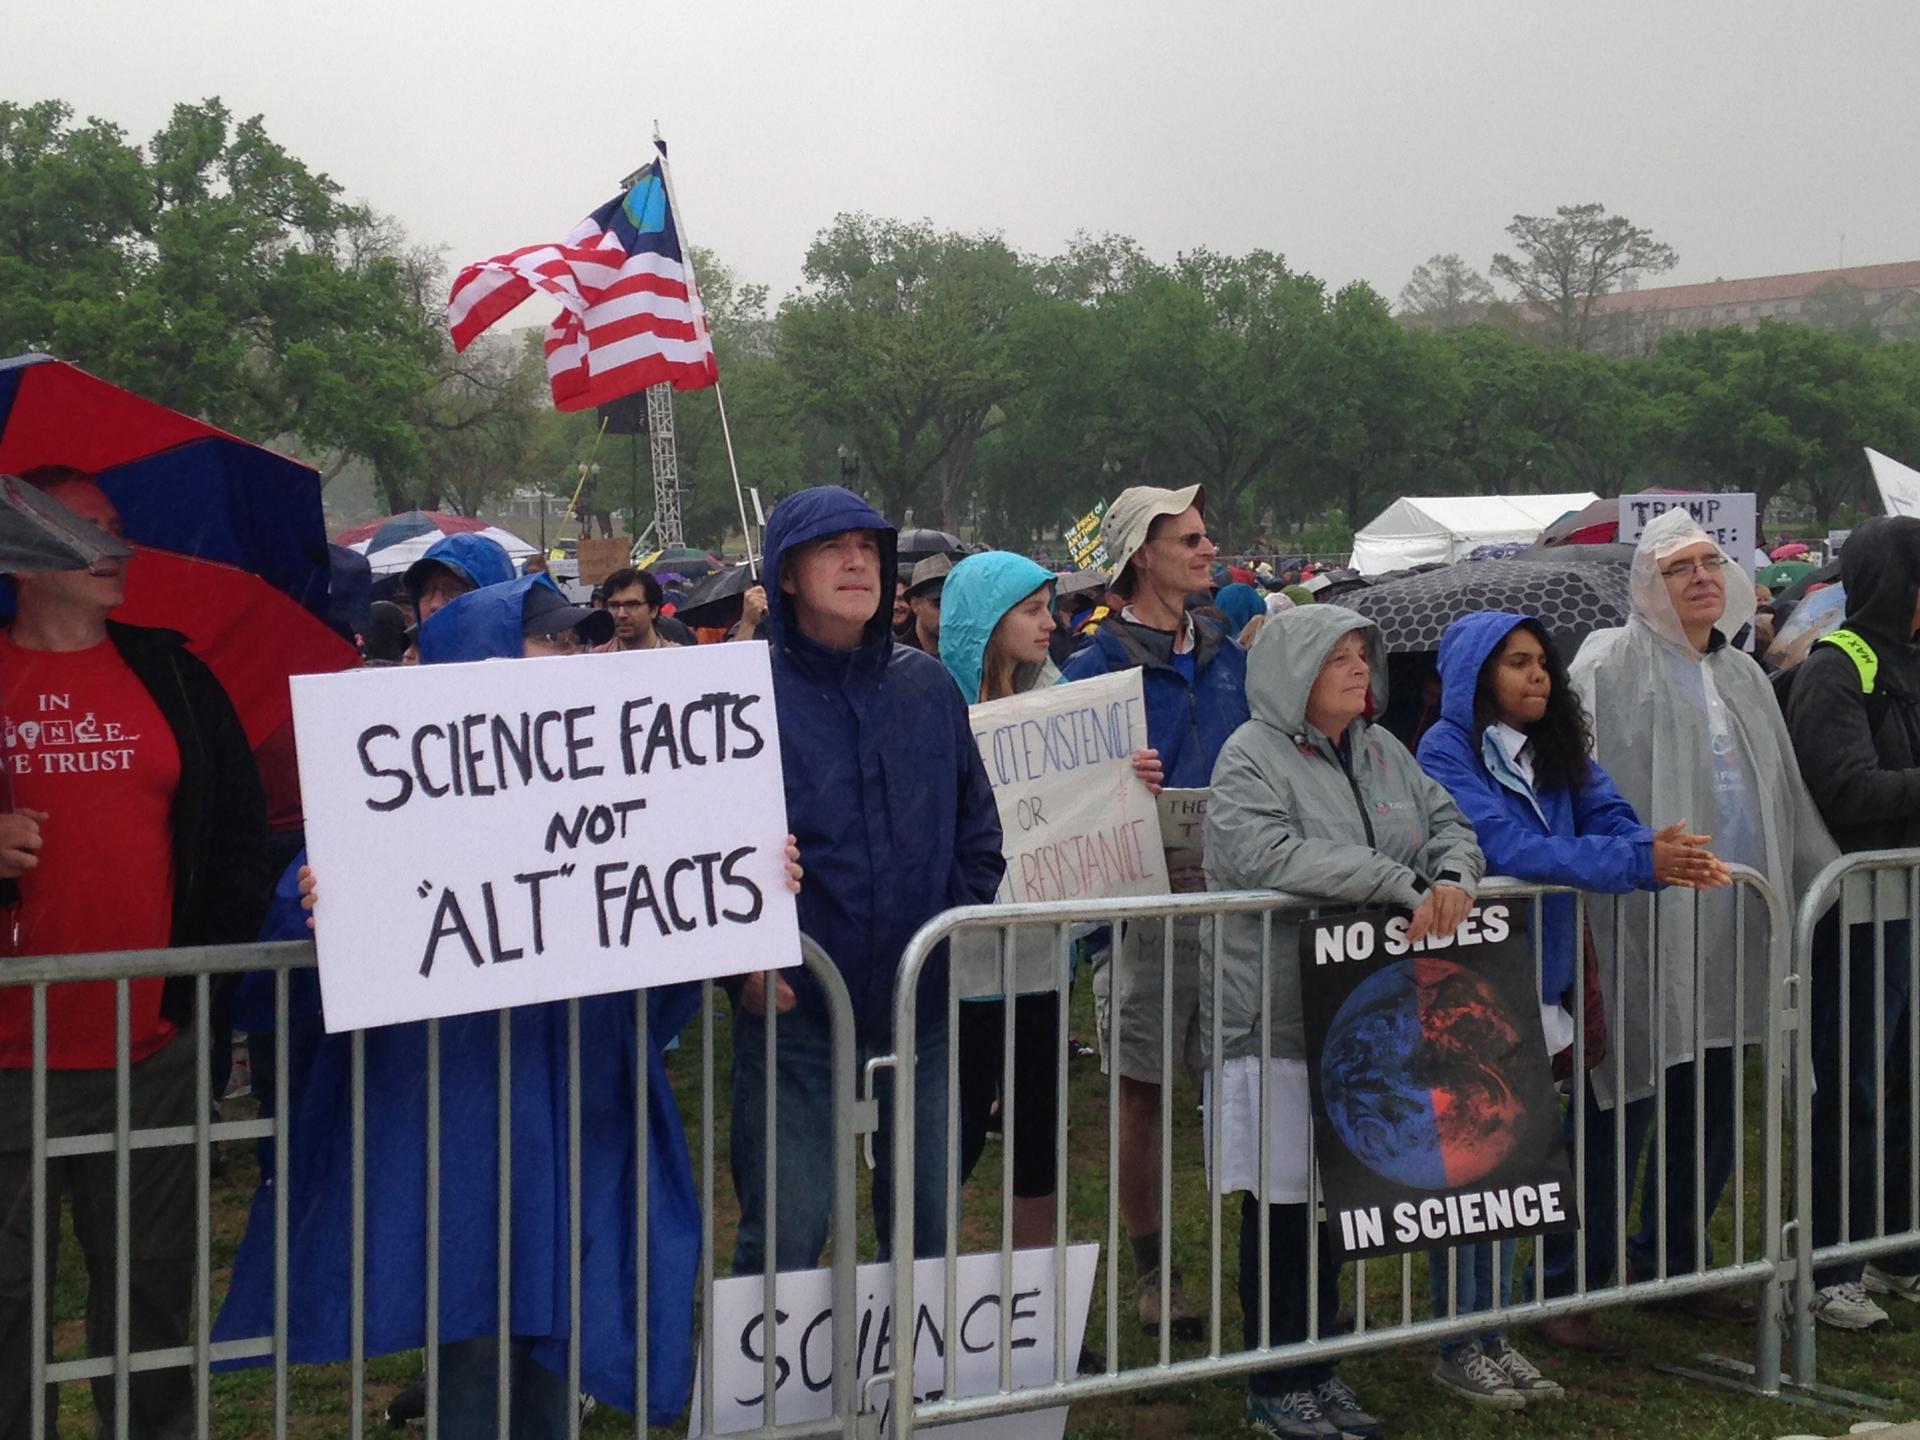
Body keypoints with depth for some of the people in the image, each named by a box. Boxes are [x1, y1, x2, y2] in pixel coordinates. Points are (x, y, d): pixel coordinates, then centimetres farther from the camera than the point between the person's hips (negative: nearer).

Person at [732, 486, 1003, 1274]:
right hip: (792, 1005, -4)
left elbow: (979, 827, 15)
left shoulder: (929, 687, 8)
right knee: (785, 1235, -1)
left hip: (921, 1005, 4)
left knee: (927, 1224, 14)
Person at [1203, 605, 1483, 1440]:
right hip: (1276, 1018, -7)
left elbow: (1447, 822, 14)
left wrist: (1451, 877, -11)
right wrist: (1401, 885, -26)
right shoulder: (1251, 757, -9)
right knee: (1283, 1199, 0)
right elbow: (1270, 856, -25)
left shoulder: (1380, 749, 14)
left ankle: (1319, 1368, 23)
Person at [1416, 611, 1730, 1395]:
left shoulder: (1558, 749, 10)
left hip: (1539, 982, 7)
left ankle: (1494, 1332, 23)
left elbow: (1610, 818, -1)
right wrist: (1639, 861, -28)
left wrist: (1666, 852, -24)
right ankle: (1458, 1345, 10)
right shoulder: (1448, 749, -12)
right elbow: (1510, 848, -23)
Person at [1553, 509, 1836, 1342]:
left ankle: (1675, 1259, 28)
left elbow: (1787, 798, 25)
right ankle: (1571, 1284, 5)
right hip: (1642, 928, -7)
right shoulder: (1612, 665, -5)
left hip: (1733, 930, 7)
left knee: (1711, 1109, 13)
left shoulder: (1743, 677, 18)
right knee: (1621, 1108, -4)